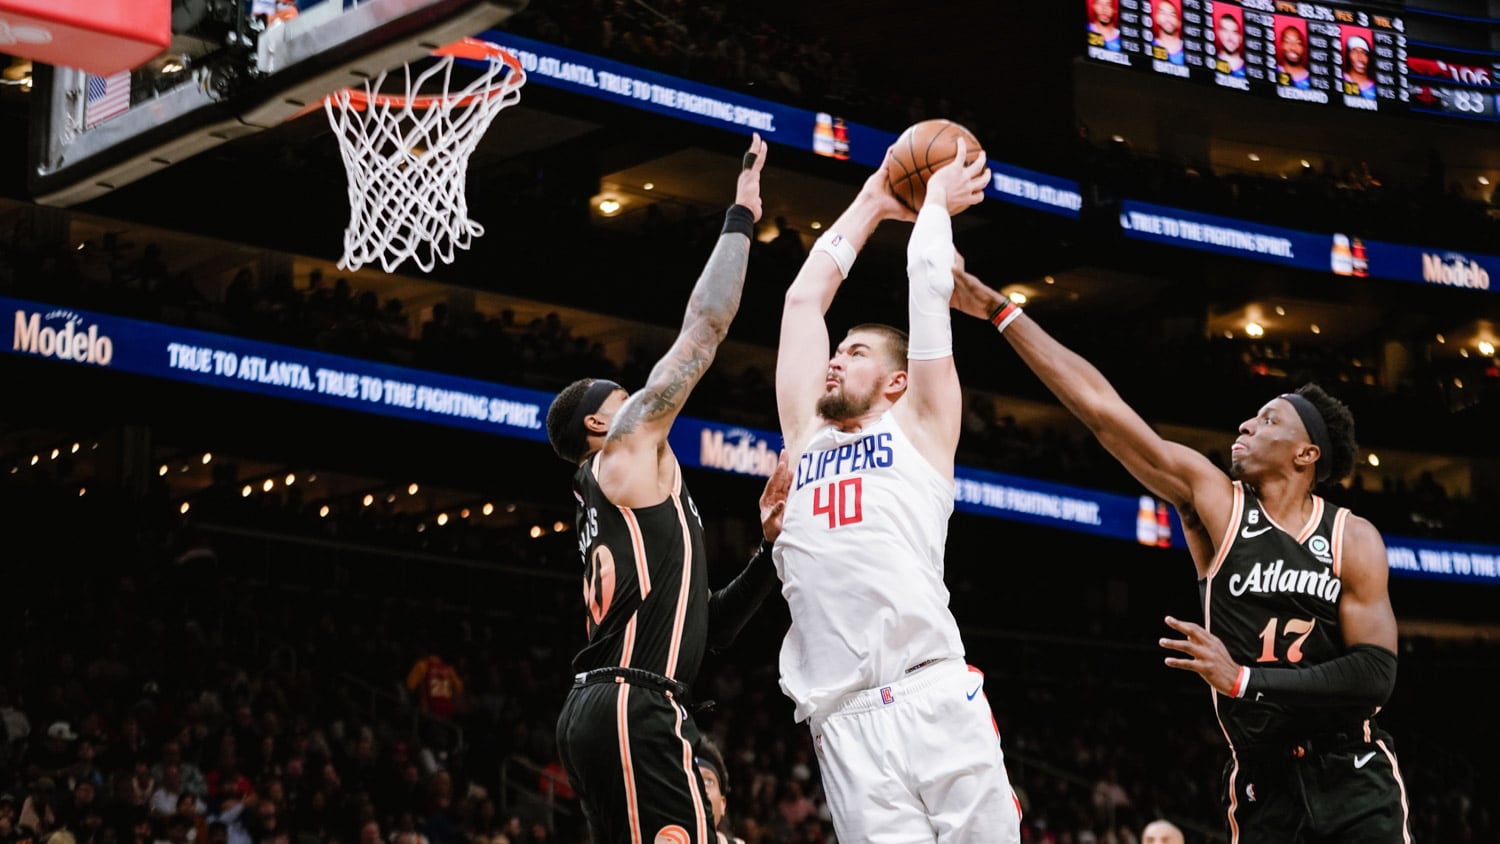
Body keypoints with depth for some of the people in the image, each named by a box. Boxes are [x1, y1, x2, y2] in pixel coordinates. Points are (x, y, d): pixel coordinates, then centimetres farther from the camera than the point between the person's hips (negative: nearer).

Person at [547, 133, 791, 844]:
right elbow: (703, 329, 2)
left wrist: (769, 549, 20)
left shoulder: (606, 505, 30)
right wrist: (741, 218, 10)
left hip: (597, 707, 10)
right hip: (633, 704, -10)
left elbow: (703, 627, 28)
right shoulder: (626, 449, 6)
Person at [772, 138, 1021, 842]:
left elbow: (928, 286, 13)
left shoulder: (919, 428, 15)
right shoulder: (805, 437, 24)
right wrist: (873, 202, 34)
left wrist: (936, 201, 28)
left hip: (936, 703, -3)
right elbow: (805, 297, 27)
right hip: (844, 727, 3)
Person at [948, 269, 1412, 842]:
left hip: (1353, 780, -1)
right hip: (1264, 784, 1)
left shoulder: (1354, 539, -3)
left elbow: (1375, 675, -11)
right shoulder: (1213, 501, -1)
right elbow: (1099, 407, -5)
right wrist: (1000, 311, -8)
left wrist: (1243, 680, -18)